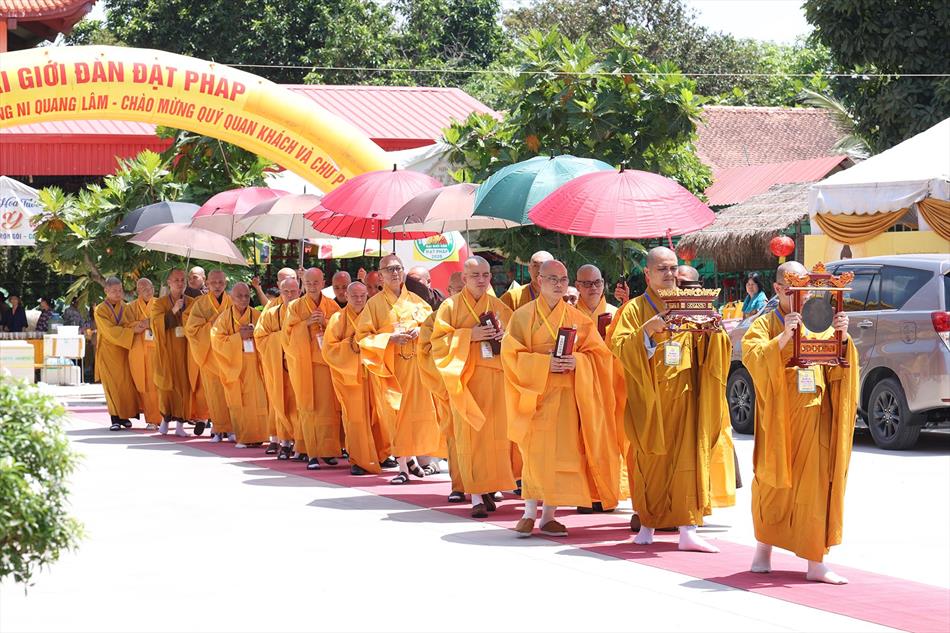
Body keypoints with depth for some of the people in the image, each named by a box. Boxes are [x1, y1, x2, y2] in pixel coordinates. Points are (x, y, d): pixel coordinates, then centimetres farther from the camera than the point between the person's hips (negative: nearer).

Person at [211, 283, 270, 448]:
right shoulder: (224, 317, 1)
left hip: (253, 364, 1)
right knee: (238, 403, -2)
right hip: (234, 364, -1)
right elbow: (217, 341, -6)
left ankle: (256, 436, -1)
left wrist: (253, 333, -11)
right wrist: (239, 336, -13)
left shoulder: (256, 316, 6)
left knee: (256, 400, -6)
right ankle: (242, 438, 2)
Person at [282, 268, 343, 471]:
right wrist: (306, 323, -12)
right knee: (308, 408, -4)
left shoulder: (332, 306, 8)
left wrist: (325, 322, -11)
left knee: (328, 406, -4)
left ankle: (328, 450, 3)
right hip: (304, 363, -1)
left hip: (326, 361, 1)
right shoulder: (295, 307, 6)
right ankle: (312, 454, -5)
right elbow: (287, 334, 1)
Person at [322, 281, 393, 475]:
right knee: (356, 417, -6)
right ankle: (359, 461, -1)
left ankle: (380, 455, 14)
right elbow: (329, 349, -3)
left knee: (378, 415, 1)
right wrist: (352, 343, -15)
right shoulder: (338, 319, 1)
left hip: (373, 372, 3)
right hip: (350, 374, -3)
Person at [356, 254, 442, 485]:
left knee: (417, 412, -4)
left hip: (416, 364, 2)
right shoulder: (375, 304, 3)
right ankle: (403, 465, -2)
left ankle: (409, 456, 17)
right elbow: (362, 336, -1)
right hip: (389, 366, -2)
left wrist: (419, 331, -7)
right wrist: (390, 338, -14)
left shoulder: (415, 301, 12)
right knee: (396, 412, -7)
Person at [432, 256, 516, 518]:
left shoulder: (499, 307, 13)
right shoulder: (451, 306, 3)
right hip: (466, 379, -3)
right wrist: (470, 335, -14)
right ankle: (477, 497, -8)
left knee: (496, 433, 0)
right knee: (470, 435, -8)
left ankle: (489, 488, 14)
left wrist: (504, 335, -4)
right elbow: (438, 341, -3)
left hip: (496, 378, 3)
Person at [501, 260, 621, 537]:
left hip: (567, 395, 2)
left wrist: (577, 362, -14)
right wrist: (544, 363, -18)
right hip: (535, 394, -2)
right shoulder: (523, 316, 2)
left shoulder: (578, 318, 9)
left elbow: (597, 353, 6)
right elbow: (511, 354, -5)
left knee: (562, 452, -1)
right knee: (534, 452, -5)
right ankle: (530, 512, 5)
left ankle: (549, 515, 5)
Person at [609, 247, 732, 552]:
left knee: (688, 458, -6)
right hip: (649, 398, -1)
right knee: (650, 461, 3)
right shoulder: (635, 309, 3)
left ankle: (688, 530, -9)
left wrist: (713, 328, -15)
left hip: (684, 396, 1)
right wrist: (648, 329, -23)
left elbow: (706, 348, 5)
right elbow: (620, 346, -10)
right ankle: (647, 524, 16)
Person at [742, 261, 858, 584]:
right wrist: (783, 337, -29)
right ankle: (764, 551, 24)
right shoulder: (764, 325, 2)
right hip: (778, 418, -2)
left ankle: (815, 563, -5)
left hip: (814, 416, 2)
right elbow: (754, 360, -16)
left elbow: (839, 369, 3)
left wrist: (843, 338, -15)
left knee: (815, 487, -4)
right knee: (773, 485, 6)